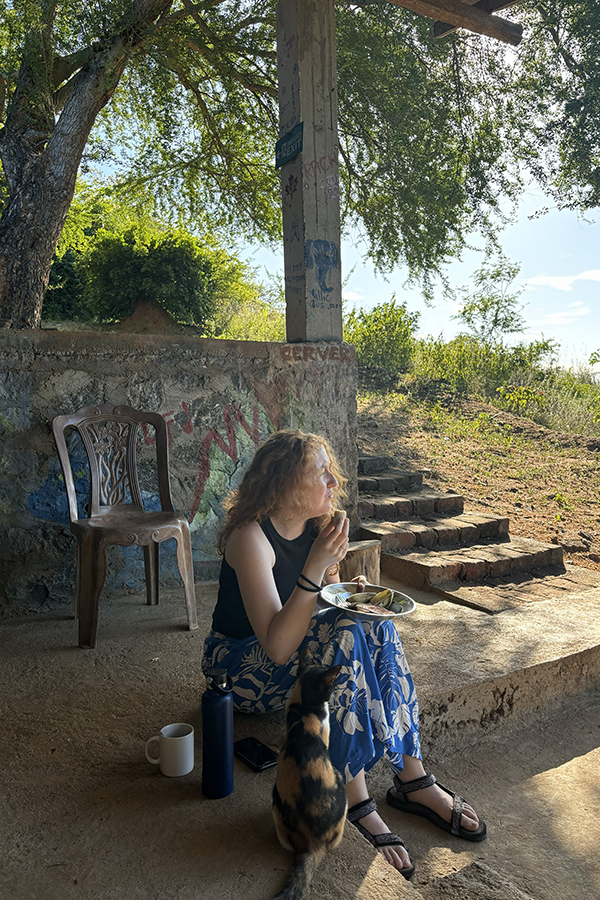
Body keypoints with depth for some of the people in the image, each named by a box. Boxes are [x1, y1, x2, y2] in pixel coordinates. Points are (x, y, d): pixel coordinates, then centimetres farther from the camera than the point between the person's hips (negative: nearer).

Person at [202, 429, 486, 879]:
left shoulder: (316, 526, -3)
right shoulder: (251, 537, -26)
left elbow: (329, 602, 10)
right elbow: (279, 647, -32)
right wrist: (315, 568, -37)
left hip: (287, 652, 7)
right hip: (240, 665, -7)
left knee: (375, 628, -18)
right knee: (343, 635, -30)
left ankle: (413, 778, -9)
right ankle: (356, 802, -21)